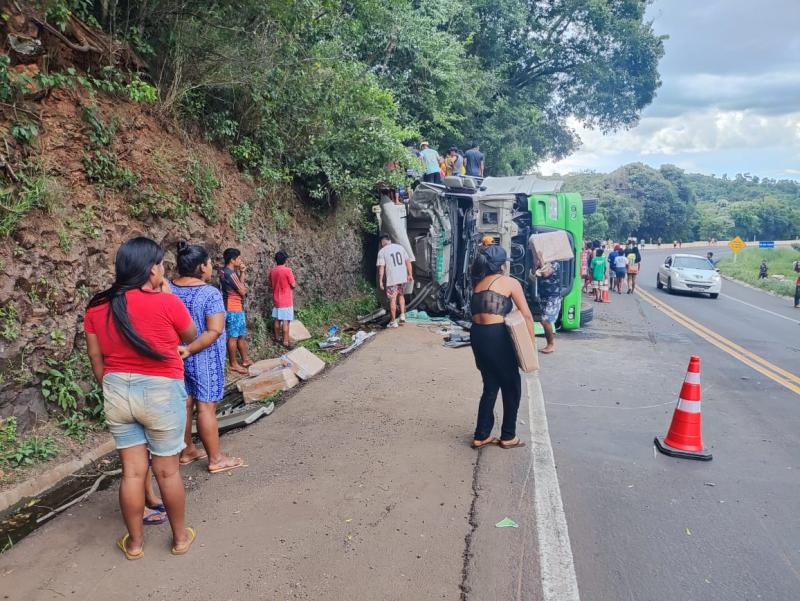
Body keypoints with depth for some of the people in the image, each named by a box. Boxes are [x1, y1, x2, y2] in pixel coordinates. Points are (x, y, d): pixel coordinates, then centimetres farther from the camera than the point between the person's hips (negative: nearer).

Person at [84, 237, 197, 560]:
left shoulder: (97, 308, 0)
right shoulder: (166, 303, -15)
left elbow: (96, 362, 7)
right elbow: (190, 337, 3)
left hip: (117, 392, 4)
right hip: (161, 392, -4)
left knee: (132, 471, 15)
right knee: (167, 470, 11)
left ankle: (134, 542, 28)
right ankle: (180, 536, 27)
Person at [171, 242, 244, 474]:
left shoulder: (169, 290, 1)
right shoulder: (210, 293, -18)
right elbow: (215, 330, -24)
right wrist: (189, 349, -22)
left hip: (176, 357, 7)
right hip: (204, 359, -6)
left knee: (185, 404, 16)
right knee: (206, 407, 1)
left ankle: (187, 451, 30)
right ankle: (215, 459, 12)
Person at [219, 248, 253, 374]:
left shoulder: (226, 271, 12)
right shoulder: (230, 273, -19)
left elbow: (239, 284, 15)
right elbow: (242, 291, -16)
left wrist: (242, 272, 4)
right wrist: (245, 288, 5)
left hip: (237, 308, 10)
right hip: (233, 309, -10)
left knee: (241, 335, 16)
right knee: (233, 337, -2)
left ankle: (245, 360, 25)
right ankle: (233, 364, 6)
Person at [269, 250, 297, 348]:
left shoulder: (272, 271, 5)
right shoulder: (288, 270, -16)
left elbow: (271, 285, 15)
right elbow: (293, 285, -12)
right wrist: (294, 282, 8)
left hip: (276, 300, 7)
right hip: (286, 300, -7)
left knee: (276, 320, 15)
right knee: (285, 321, -5)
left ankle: (277, 338, 27)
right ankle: (285, 342, -4)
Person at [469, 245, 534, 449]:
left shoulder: (477, 282, 17)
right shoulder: (510, 282, 1)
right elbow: (527, 316, -2)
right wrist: (531, 343, 3)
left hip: (476, 335, 6)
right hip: (496, 336, -6)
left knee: (491, 385, 19)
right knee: (512, 386, 13)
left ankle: (481, 436, 23)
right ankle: (508, 436, 22)